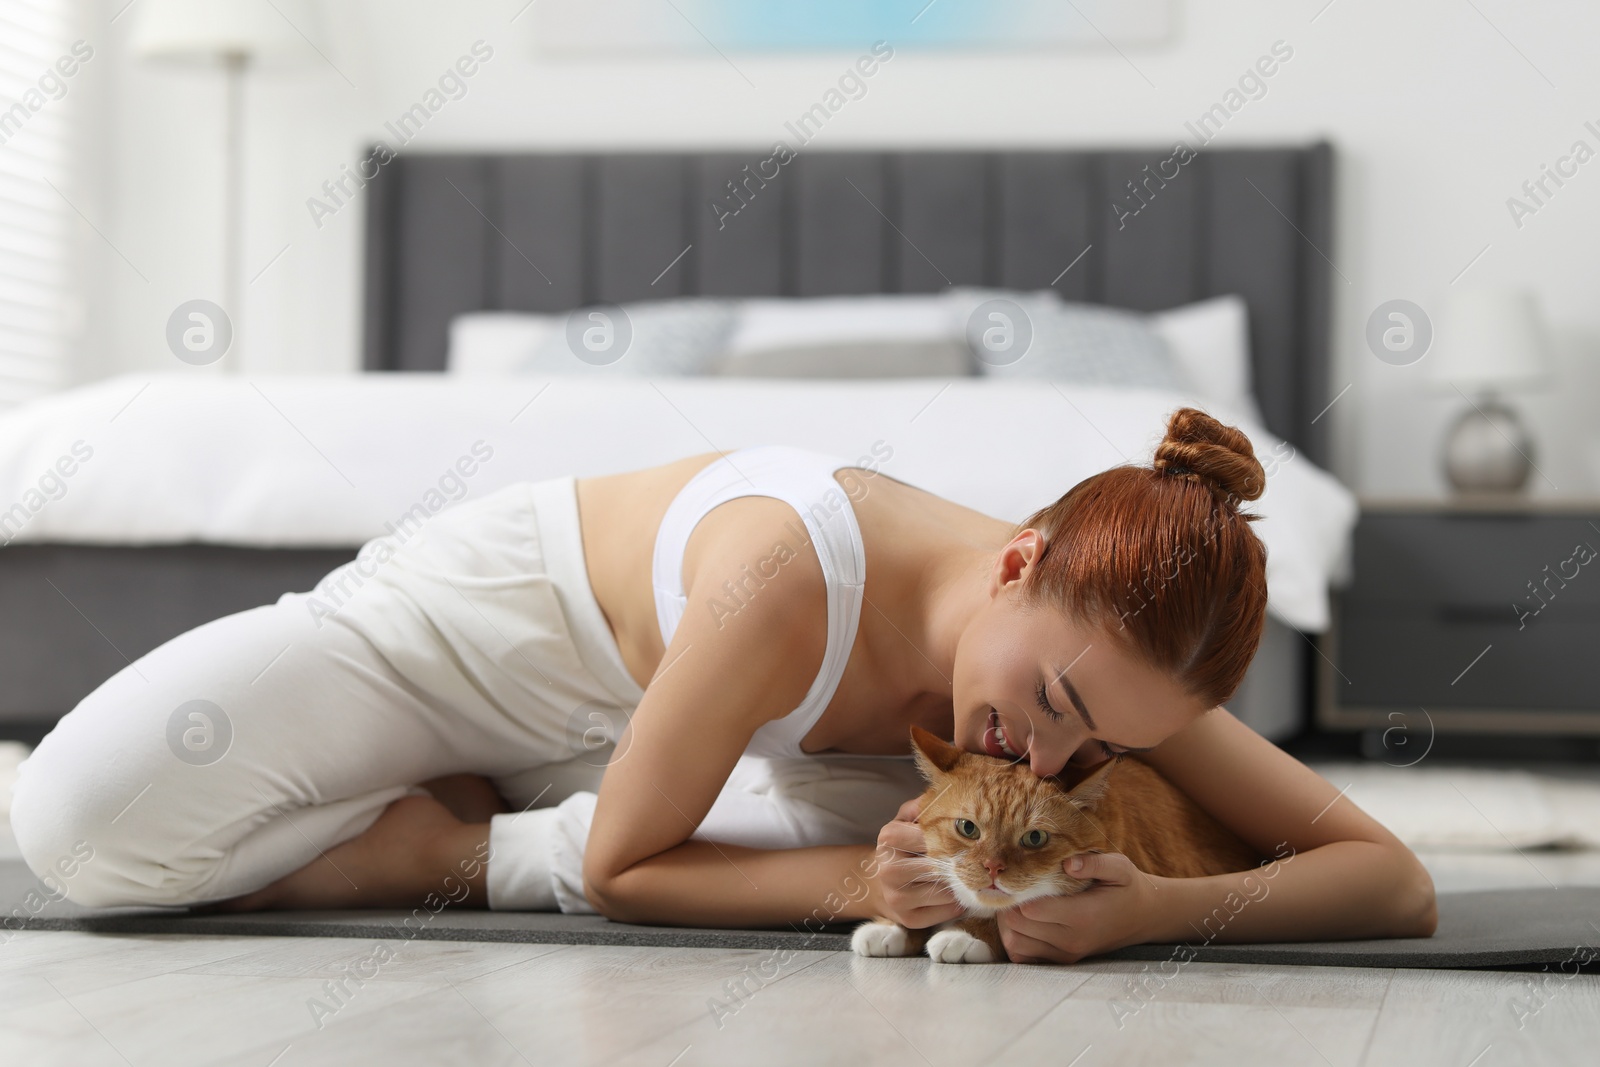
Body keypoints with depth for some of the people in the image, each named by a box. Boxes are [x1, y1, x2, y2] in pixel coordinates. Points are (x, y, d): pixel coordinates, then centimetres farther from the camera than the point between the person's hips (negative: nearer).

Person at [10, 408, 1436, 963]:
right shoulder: (783, 583, -44)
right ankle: (455, 836, -1)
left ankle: (502, 837, 0)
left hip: (626, 696, 6)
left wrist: (1163, 908, -44)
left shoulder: (1109, 639, -27)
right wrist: (847, 884, -46)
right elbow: (618, 870, -30)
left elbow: (1399, 883, -26)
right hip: (455, 622, -5)